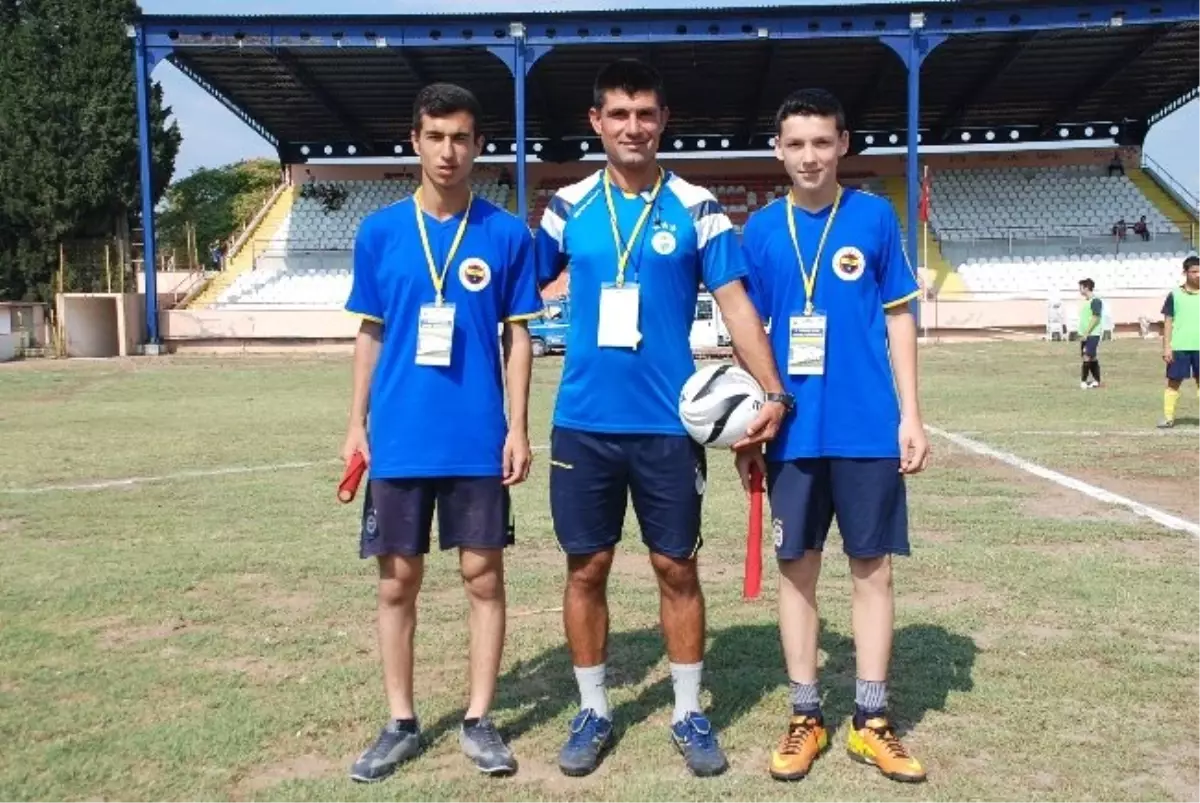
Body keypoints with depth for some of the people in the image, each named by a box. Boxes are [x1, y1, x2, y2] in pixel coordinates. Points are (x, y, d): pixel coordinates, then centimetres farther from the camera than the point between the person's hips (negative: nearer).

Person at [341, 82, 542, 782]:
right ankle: (401, 723, 23)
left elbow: (518, 336, 2)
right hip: (399, 439, 2)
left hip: (478, 441, -1)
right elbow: (371, 335, 9)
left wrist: (518, 427, -4)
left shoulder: (507, 235, 0)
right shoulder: (380, 232, 4)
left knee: (484, 575, 5)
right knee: (398, 582, 8)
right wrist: (358, 423, 5)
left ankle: (479, 720, 21)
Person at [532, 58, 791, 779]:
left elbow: (736, 303, -4)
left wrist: (774, 391, -16)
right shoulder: (569, 206, 5)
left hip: (668, 421, -1)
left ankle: (690, 713, 22)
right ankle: (594, 711, 23)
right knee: (586, 568, 7)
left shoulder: (696, 208, 0)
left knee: (677, 567, 7)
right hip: (584, 421, 2)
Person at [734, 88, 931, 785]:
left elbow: (899, 319, 3)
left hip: (869, 428, -1)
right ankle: (807, 718, 20)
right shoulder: (761, 229, 3)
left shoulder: (875, 217, 0)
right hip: (793, 432, 1)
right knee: (798, 568, 7)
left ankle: (872, 721, 19)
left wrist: (911, 415, -3)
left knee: (873, 567, 6)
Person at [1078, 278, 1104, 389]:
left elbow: (1095, 318, -18)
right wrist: (1082, 334, 16)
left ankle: (1083, 381, -10)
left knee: (1087, 356, -11)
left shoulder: (1096, 300, -12)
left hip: (1092, 334, -9)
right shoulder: (1086, 301, 15)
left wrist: (1086, 333, -19)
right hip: (1085, 334, 9)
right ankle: (1096, 381, 13)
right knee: (1092, 357, 10)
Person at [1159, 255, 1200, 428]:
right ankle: (1168, 417, 8)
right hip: (1179, 347, -2)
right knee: (1173, 381, 2)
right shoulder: (1175, 295, 1)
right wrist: (1167, 346, -5)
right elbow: (1168, 322, 2)